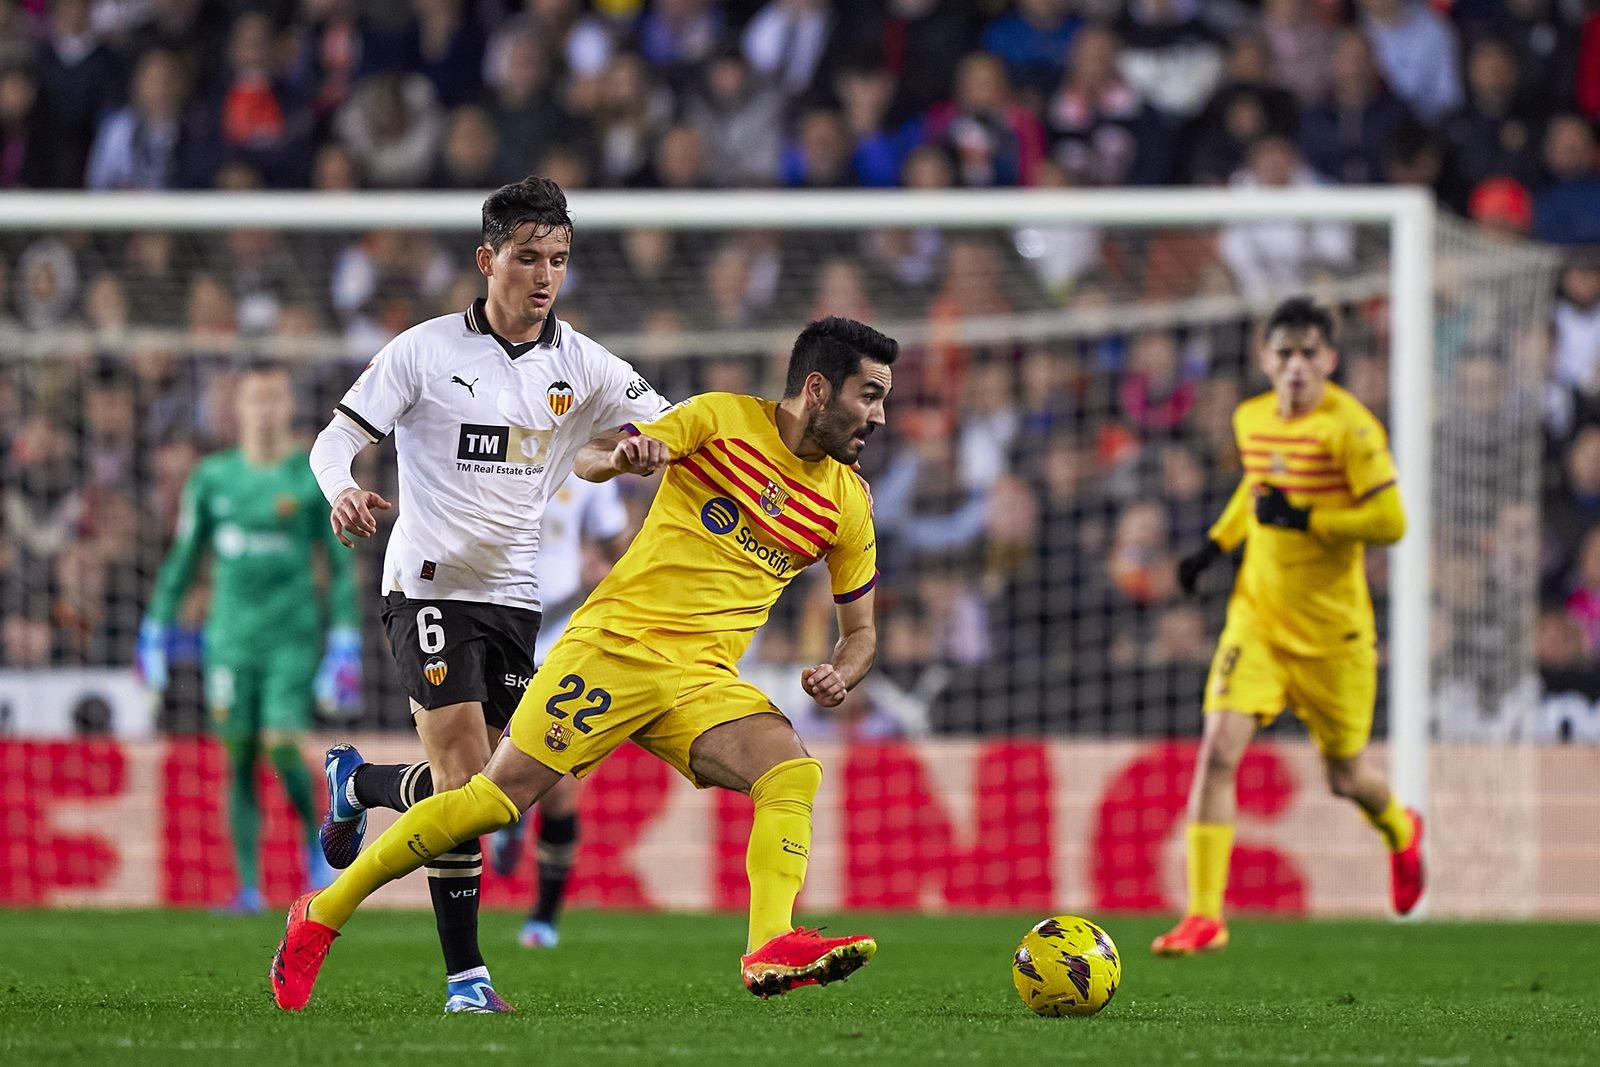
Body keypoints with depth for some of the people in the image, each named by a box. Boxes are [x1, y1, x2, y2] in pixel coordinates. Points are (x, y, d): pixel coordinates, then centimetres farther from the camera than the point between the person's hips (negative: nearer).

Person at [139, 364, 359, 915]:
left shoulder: (314, 477, 0)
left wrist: (345, 646, -3)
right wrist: (155, 630, 11)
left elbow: (340, 565, 2)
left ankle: (317, 837, 12)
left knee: (281, 746, -15)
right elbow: (183, 558, 14)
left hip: (294, 636, -3)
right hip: (231, 637, 3)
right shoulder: (212, 477, 7)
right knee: (239, 759, 1)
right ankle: (248, 885, 6)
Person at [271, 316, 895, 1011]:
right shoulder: (721, 419, -1)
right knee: (497, 798, -10)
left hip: (703, 681, 4)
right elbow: (585, 460, -3)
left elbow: (861, 627, 19)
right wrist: (623, 453, -27)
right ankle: (320, 917, 3)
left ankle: (770, 952, -35)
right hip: (614, 642, -4)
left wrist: (841, 674, -4)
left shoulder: (848, 502, 9)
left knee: (794, 774, -23)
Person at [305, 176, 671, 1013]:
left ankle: (356, 784, 39)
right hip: (430, 588, -4)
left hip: (514, 594, 4)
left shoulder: (582, 367, 3)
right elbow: (336, 440, -3)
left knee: (458, 785, 6)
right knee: (465, 785, -15)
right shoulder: (426, 351, -4)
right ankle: (464, 974, -8)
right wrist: (343, 490, -26)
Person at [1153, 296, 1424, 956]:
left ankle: (1401, 833, 48)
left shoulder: (1350, 427, -15)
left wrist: (1303, 519, -24)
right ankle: (1204, 916, -14)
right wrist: (1216, 544, 13)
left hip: (1332, 629, -4)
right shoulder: (1251, 420, 3)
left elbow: (1390, 522, -18)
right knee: (1218, 748, -16)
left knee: (1344, 777, 11)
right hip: (1257, 615, 4)